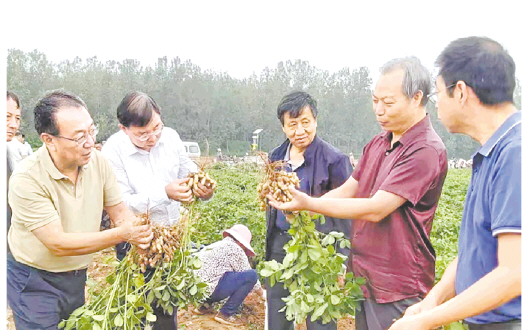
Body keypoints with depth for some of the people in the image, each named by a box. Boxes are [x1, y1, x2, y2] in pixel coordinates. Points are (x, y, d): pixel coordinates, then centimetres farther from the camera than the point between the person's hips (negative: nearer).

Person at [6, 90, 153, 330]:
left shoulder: (97, 161, -12)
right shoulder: (27, 179, -27)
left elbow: (119, 211, -5)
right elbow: (58, 243, -27)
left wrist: (139, 232, -26)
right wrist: (122, 234, -32)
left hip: (77, 275, 5)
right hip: (34, 282, -5)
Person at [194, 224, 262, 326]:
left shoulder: (216, 245, 23)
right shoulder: (235, 248, -3)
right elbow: (248, 274, 4)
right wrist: (262, 293, 21)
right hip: (209, 289, -9)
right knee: (252, 274, -7)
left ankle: (203, 306, 20)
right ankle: (225, 313, -4)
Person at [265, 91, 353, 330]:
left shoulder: (334, 159, -13)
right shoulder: (276, 157, 5)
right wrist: (269, 249, 15)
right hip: (280, 245, 6)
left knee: (319, 321, 8)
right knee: (276, 320, 18)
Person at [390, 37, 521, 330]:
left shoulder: (515, 154, -23)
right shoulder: (490, 154, 7)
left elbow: (514, 274, -26)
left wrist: (427, 321, -19)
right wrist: (433, 298, -4)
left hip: (509, 321, -7)